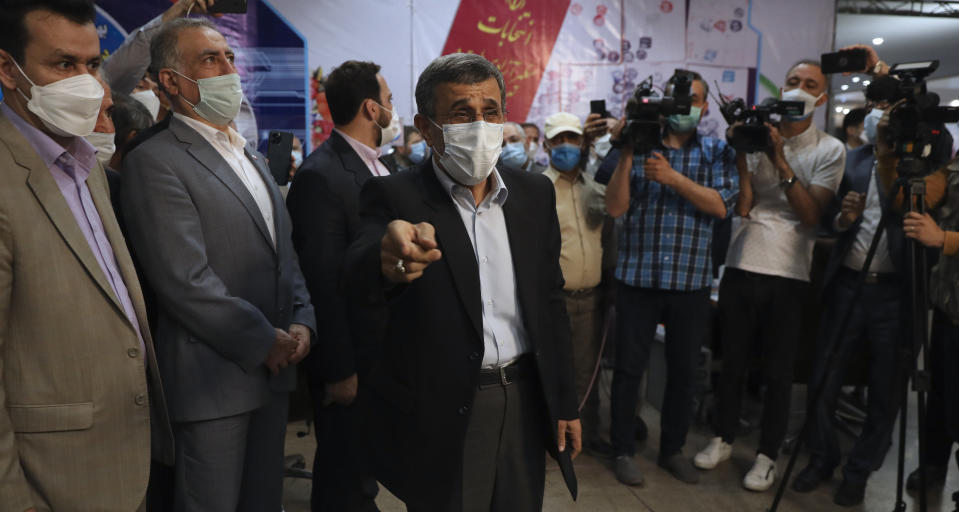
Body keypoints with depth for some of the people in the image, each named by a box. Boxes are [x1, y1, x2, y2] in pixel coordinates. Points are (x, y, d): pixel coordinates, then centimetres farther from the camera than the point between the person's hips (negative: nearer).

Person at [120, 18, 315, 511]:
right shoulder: (155, 162, -12)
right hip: (215, 375, -7)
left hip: (273, 367, 8)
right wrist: (264, 341, -13)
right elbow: (185, 282, -19)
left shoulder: (252, 157, 15)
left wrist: (302, 322, 1)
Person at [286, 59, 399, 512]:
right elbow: (323, 282, -21)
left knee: (366, 471, 24)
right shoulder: (321, 176, -19)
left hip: (386, 352, 8)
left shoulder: (380, 169, 8)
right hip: (351, 360, -8)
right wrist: (339, 370, -18)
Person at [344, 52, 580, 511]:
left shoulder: (535, 194, 3)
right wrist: (387, 257, -53)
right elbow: (358, 274, -30)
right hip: (442, 416, -4)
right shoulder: (393, 195, -10)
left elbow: (550, 301, 8)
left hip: (525, 403, 4)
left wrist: (565, 403, 8)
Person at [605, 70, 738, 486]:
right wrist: (625, 155, -16)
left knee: (683, 370, 12)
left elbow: (721, 206, -10)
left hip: (692, 281, 2)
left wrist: (673, 177, -20)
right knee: (629, 367, 5)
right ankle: (623, 450, 20)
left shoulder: (717, 152, 6)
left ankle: (673, 449, 29)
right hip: (638, 277, -1)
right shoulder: (640, 145, 2)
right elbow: (615, 207, -7)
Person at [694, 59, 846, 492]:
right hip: (740, 268, 2)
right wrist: (739, 153, -13)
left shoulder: (830, 150, 0)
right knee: (732, 362, 13)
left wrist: (782, 163, -18)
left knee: (778, 373, 6)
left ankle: (768, 455, 22)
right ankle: (724, 438, 30)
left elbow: (811, 215, -12)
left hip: (788, 276, -2)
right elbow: (742, 206, -5)